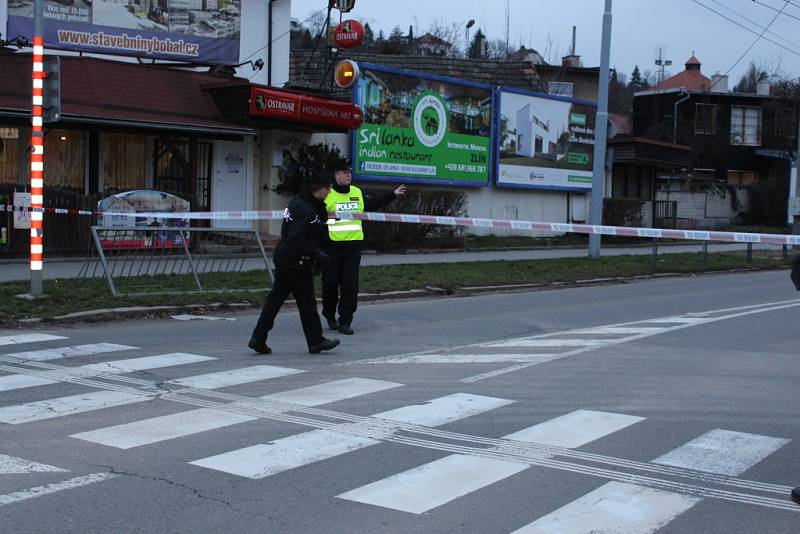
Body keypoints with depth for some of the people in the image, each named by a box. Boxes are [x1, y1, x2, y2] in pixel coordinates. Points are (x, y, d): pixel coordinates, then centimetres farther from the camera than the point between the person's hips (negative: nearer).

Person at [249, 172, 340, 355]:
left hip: (283, 257, 9)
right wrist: (317, 255, -21)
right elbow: (297, 240, -27)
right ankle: (316, 341, 17)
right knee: (307, 302, 4)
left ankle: (258, 338, 10)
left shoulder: (298, 201, 9)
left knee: (275, 298, 10)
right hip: (297, 262, -9)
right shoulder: (306, 210, -22)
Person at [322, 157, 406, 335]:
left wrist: (393, 195, 25)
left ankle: (345, 321, 6)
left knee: (350, 285, 0)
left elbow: (373, 204, 26)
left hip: (353, 246, 4)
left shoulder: (357, 193, 12)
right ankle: (329, 314, 28)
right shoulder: (327, 194, -6)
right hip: (332, 246, -4)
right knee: (330, 283, 5)